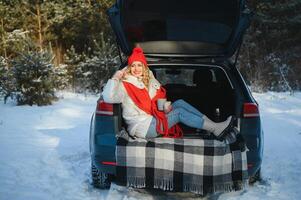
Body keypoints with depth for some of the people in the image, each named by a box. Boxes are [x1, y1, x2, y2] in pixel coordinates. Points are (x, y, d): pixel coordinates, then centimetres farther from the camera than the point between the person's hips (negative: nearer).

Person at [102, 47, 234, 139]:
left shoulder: (147, 80, 13)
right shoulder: (124, 85, -11)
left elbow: (159, 96, 12)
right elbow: (108, 97, -27)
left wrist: (164, 106, -9)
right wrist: (115, 78, -29)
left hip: (153, 118, 8)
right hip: (142, 127, -8)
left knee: (180, 103, -5)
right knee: (179, 113, -15)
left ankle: (211, 124, -8)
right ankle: (215, 129, -11)